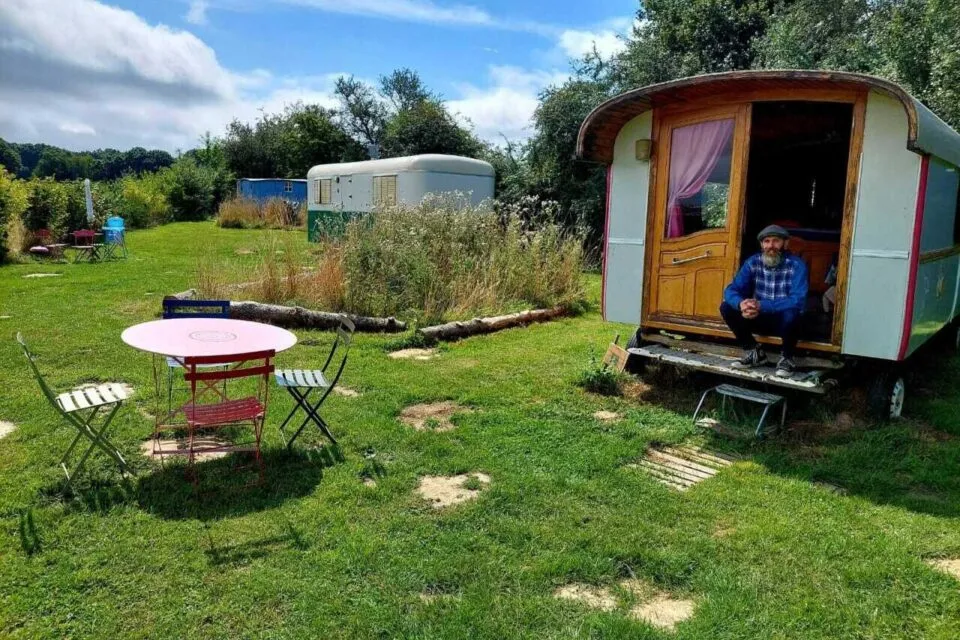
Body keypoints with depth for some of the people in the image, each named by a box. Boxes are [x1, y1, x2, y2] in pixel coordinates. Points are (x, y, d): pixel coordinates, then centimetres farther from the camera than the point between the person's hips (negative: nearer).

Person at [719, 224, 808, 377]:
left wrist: (761, 306, -41)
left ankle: (787, 358, -8)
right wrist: (741, 304, -38)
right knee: (726, 307, -17)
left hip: (785, 322, -4)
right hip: (761, 318, 4)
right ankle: (754, 352, 1)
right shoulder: (753, 262, -7)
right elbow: (731, 289, -13)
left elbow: (798, 300, -29)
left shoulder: (796, 265, -18)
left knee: (791, 313, -37)